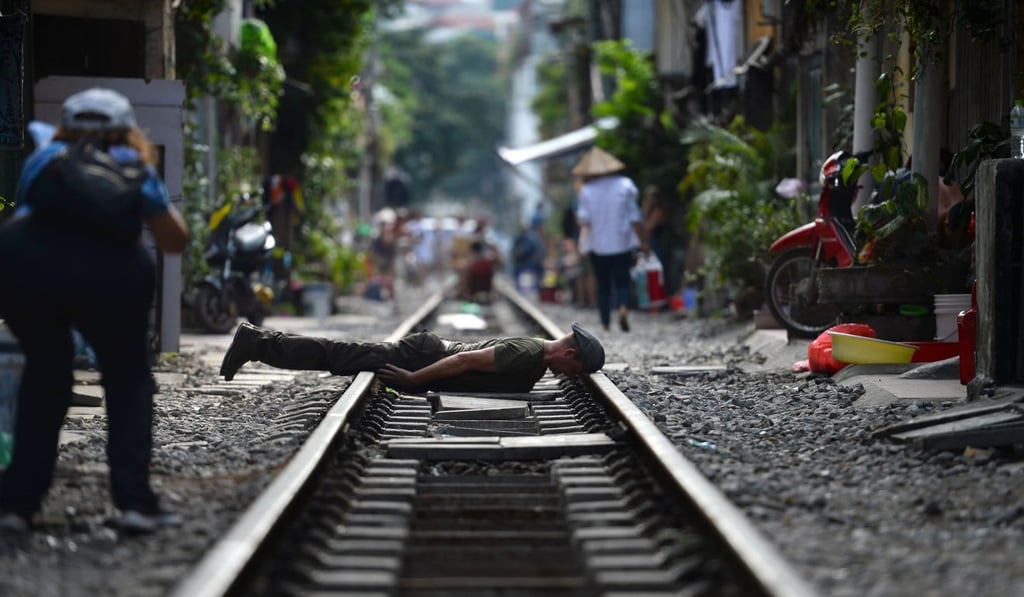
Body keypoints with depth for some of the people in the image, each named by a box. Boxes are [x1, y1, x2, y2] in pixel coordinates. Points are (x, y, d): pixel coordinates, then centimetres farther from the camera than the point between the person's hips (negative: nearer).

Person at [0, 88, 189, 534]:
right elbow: (175, 242, 35)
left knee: (44, 375, 24)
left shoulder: (44, 158, 29)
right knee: (128, 380, 20)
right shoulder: (135, 167, 28)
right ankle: (133, 500, 7)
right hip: (111, 270, -1)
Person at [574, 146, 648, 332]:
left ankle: (606, 324, 8)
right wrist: (643, 241, 2)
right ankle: (623, 308, -22)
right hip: (622, 242, 0)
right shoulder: (624, 186, -3)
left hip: (598, 246, 0)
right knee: (622, 281, 8)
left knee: (603, 286, 10)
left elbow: (584, 219, -10)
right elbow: (635, 217, -3)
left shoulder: (587, 190, -6)